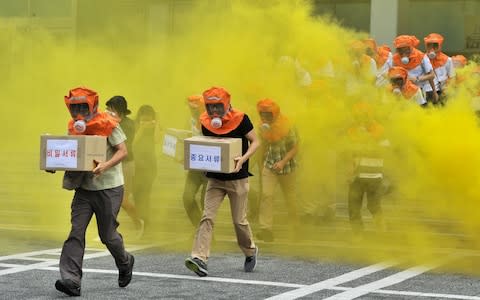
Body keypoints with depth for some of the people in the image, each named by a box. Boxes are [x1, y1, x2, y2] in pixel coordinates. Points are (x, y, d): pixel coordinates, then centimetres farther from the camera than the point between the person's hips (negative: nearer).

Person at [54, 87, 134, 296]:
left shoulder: (108, 125, -12)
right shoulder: (73, 127, 7)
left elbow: (122, 151, -12)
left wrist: (104, 166, -29)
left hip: (108, 187, -5)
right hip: (84, 187, 5)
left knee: (107, 234, 4)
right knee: (76, 231, -8)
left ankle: (125, 263, 35)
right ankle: (71, 280, -13)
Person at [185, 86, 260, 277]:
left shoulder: (239, 119, -11)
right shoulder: (206, 123, 1)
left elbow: (255, 142, -6)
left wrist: (243, 159, -23)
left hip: (237, 178, -3)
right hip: (215, 178, 3)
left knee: (239, 220, 6)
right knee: (207, 217, -10)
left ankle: (250, 252, 32)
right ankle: (199, 258, -17)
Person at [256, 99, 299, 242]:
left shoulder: (287, 127, -15)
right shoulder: (263, 128, -1)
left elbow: (295, 148, -13)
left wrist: (283, 162, -26)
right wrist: (261, 164, 18)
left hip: (287, 166, -3)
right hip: (269, 165, 3)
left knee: (290, 197, 11)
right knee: (266, 194, -15)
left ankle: (295, 227, 32)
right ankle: (266, 229, -21)